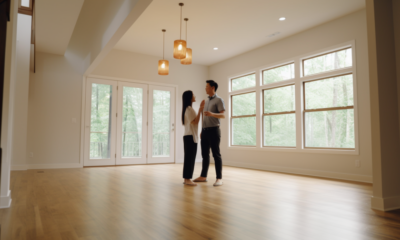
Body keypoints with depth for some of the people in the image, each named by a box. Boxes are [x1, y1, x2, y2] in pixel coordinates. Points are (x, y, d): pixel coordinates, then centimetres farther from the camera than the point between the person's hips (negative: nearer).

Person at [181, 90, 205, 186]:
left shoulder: (187, 109, 18)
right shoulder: (189, 109, -12)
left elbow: (194, 121, 19)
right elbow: (195, 122, -17)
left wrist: (200, 109, 19)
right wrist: (200, 111, -19)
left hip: (188, 136, 10)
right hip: (190, 136, -10)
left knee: (189, 157, 11)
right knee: (190, 158, -7)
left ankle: (186, 178, 16)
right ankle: (187, 179, -3)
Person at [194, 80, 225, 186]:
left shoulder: (219, 100, -6)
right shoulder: (207, 101, 19)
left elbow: (223, 115, -17)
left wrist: (212, 114, -35)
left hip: (214, 130, -8)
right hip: (205, 131, 8)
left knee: (216, 155, -6)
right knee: (205, 154, 11)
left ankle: (219, 178, -1)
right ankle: (203, 176, 19)